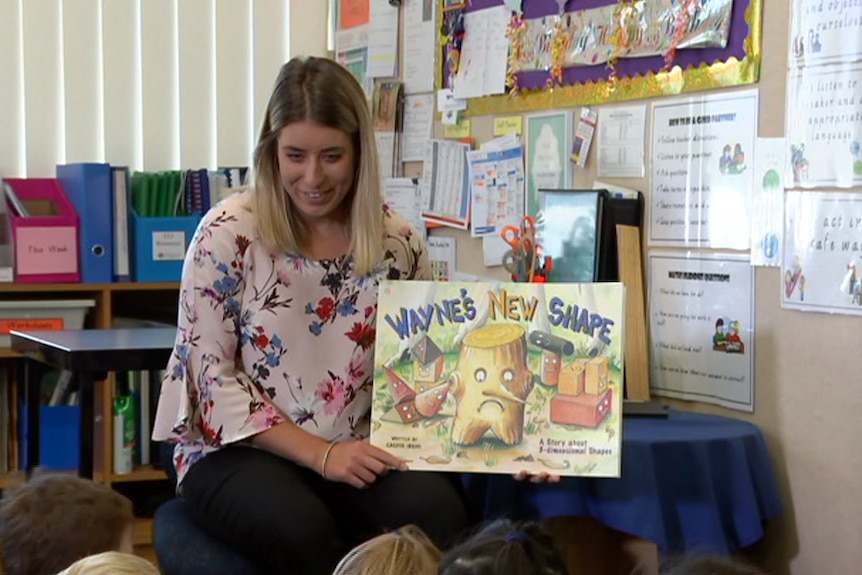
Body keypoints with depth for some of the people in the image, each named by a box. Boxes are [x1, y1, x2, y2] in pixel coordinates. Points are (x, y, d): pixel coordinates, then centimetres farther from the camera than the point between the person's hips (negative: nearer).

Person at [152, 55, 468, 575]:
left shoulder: (398, 242, 3)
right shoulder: (228, 234, -7)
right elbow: (212, 377, -8)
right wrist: (321, 454, -16)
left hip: (360, 451, 3)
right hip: (241, 451, -2)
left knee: (436, 511, -29)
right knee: (302, 531, -35)